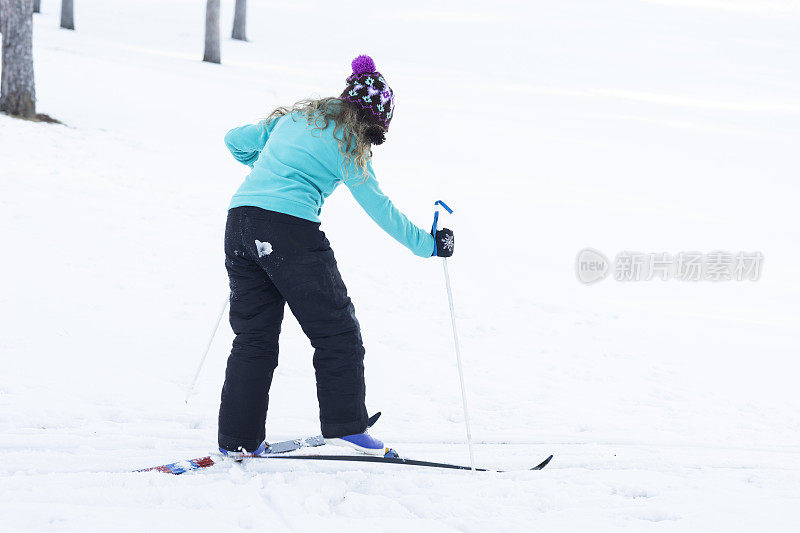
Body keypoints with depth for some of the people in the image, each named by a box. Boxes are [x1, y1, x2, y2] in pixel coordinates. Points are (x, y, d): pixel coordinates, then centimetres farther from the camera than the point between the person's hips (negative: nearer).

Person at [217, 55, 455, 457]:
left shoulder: (294, 117, 22)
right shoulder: (348, 142, 3)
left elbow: (236, 140, 31)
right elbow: (379, 208, 3)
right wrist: (428, 244, 11)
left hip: (240, 221, 7)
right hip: (291, 229, -7)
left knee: (254, 337, 13)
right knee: (336, 332, 6)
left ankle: (238, 439, 11)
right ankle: (344, 426, 4)